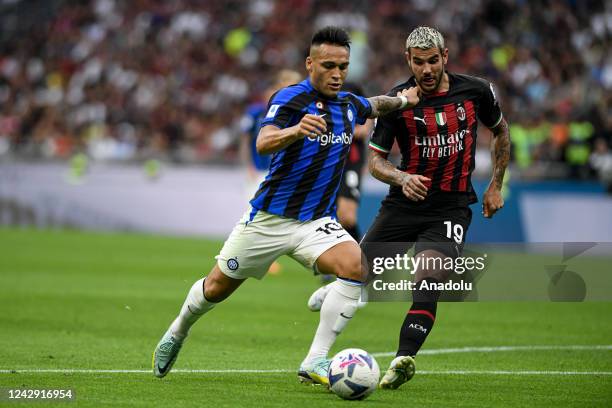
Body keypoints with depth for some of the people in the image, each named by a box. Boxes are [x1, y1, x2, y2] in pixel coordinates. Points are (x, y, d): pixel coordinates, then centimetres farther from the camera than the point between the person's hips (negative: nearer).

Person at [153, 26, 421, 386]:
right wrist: (295, 130, -52)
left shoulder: (349, 104, 6)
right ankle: (178, 332, 43)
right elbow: (264, 143, -34)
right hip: (270, 217, -4)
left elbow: (374, 106, 34)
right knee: (217, 288, 10)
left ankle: (315, 362, -22)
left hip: (317, 222, 4)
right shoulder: (291, 99, -15)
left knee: (356, 266, -25)